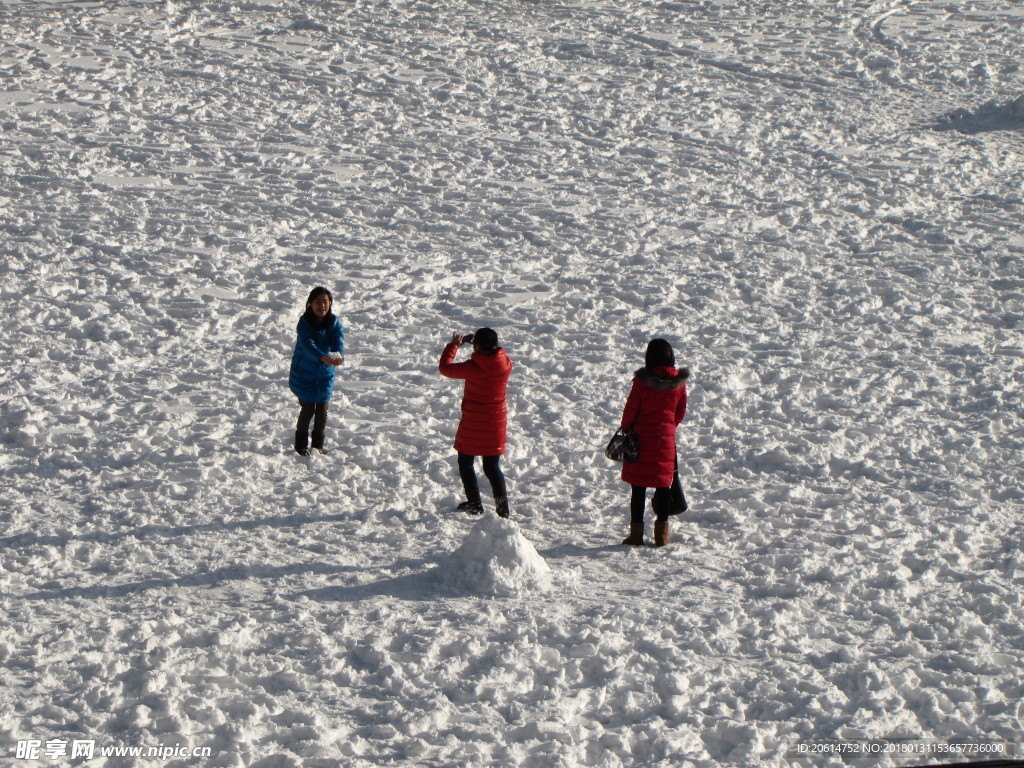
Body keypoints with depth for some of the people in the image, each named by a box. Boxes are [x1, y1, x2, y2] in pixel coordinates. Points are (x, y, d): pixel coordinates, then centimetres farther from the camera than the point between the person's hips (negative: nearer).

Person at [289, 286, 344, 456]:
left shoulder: (334, 323, -7)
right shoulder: (304, 323, -18)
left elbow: (338, 341, -23)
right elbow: (308, 345, -33)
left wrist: (338, 355, -47)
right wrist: (323, 357, -51)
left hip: (325, 374, 3)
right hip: (304, 374, -3)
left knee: (322, 410, 7)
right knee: (308, 409, -1)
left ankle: (318, 443, 27)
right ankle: (301, 444, 18)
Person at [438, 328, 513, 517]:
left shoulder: (473, 367, -23)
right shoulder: (505, 364, -8)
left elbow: (445, 368, -10)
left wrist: (454, 345, 3)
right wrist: (475, 341, 10)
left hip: (473, 424, -5)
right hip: (497, 423, 5)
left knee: (466, 463, 16)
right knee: (492, 467, 16)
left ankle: (475, 504, 18)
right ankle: (503, 506, 7)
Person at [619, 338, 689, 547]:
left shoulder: (642, 381, -14)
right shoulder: (679, 381, -4)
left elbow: (631, 408, -8)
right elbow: (681, 411, 5)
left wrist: (625, 429, 9)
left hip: (641, 437, -3)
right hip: (666, 437, 3)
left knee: (638, 487, 5)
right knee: (664, 484, 10)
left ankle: (636, 533, 7)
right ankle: (662, 533, 11)